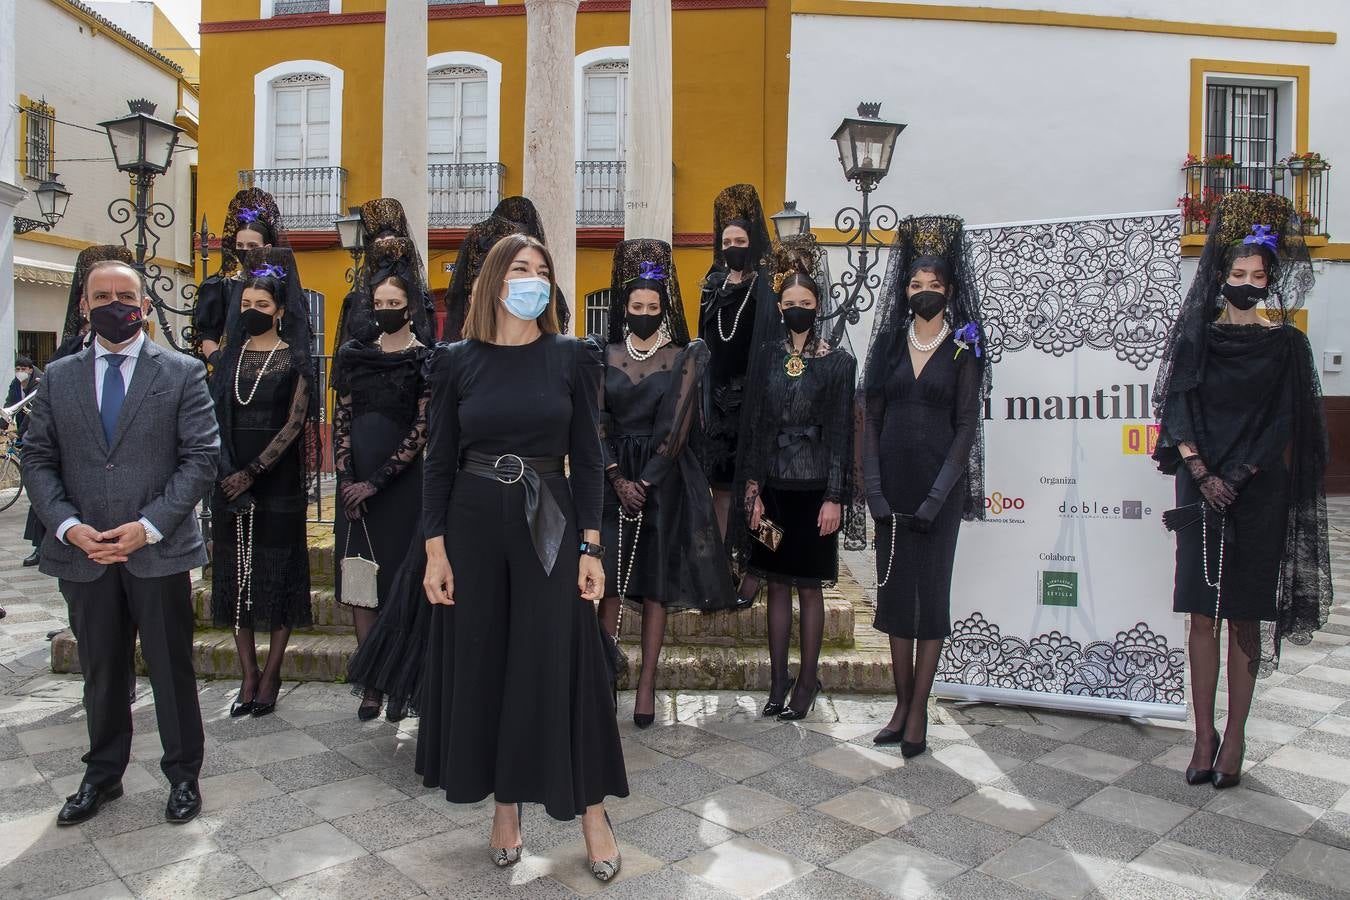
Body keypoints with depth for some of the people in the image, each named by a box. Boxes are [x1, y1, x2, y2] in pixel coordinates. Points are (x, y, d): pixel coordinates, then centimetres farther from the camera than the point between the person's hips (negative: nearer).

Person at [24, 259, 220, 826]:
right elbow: (38, 459, 7)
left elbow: (201, 456, -7)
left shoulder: (183, 373, -1)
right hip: (83, 554, 3)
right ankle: (102, 775, 35)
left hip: (158, 550, -3)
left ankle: (183, 775, 25)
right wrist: (66, 524, -9)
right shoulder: (58, 377, 9)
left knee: (172, 670, 8)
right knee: (101, 673, 17)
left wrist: (148, 525, -15)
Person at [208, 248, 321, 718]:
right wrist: (222, 470, -2)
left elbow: (294, 424, -9)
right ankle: (249, 675, 15)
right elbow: (214, 415, 10)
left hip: (278, 480, -4)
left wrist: (253, 472, -15)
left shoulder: (295, 359, -1)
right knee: (236, 572, 6)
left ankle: (271, 675, 10)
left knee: (278, 571, 1)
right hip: (230, 477, 5)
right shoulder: (231, 354, 11)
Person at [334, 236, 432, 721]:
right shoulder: (355, 353, 9)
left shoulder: (426, 361, -3)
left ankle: (397, 683, 11)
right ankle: (371, 683, 15)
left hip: (400, 482, -4)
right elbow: (341, 418, 8)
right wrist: (346, 479, -4)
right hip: (355, 483, 4)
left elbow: (421, 432, -8)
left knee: (398, 579, 0)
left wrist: (375, 482, -11)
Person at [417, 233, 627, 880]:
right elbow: (439, 459, 3)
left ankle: (591, 810, 18)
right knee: (481, 664, 9)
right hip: (473, 524, 2)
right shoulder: (458, 360, 1)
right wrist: (435, 549, -3)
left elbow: (587, 457, 0)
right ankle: (506, 805, 27)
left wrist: (590, 546, -5)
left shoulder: (571, 358, 0)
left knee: (560, 665, 2)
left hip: (548, 527, -1)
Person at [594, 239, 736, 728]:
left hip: (663, 477, -1)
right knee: (610, 579, -2)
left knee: (656, 580, 2)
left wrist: (644, 481, -11)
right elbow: (597, 421, 0)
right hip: (613, 476, 2)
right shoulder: (606, 355, 6)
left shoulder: (684, 358, 1)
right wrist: (617, 478, -11)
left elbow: (676, 428, -6)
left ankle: (648, 682, 9)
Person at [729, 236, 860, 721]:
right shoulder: (766, 356, 6)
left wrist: (834, 498, -9)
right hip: (772, 487, 3)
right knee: (777, 583, 10)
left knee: (809, 586, 5)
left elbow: (841, 432, -4)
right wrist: (751, 488, 1)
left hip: (813, 490, -3)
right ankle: (779, 677, 21)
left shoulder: (838, 362, -2)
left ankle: (807, 679, 18)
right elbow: (751, 424, 6)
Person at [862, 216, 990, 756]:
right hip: (891, 487, 3)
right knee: (894, 589, 7)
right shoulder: (889, 343, 8)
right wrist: (873, 486, -6)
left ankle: (918, 712, 10)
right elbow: (872, 418, 5)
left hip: (938, 488, -3)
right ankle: (901, 704, 19)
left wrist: (936, 497, -13)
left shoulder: (963, 350, 0)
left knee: (931, 591, 1)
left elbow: (966, 426, -5)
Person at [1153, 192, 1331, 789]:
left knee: (1246, 615, 2)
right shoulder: (1196, 337, 7)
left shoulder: (1284, 343, 5)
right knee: (1203, 612, 1)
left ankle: (1234, 736, 10)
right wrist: (1202, 474, -10)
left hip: (1258, 493, -1)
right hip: (1201, 487, 1)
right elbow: (1177, 413, 1)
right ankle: (1204, 735, 8)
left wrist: (1237, 478, -10)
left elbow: (1284, 424, -1)